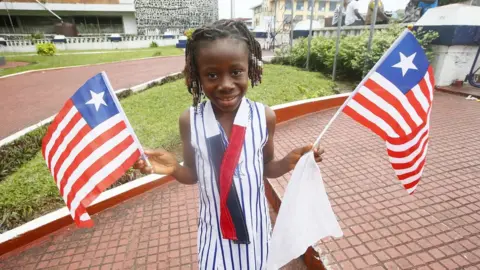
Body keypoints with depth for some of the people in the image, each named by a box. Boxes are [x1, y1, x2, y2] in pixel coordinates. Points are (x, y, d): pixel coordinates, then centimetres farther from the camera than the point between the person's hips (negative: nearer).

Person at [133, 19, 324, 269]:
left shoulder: (264, 116, -16)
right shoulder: (190, 120, -16)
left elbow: (266, 168, -2)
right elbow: (193, 174, -3)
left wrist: (288, 162, -21)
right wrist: (174, 168, -23)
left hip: (254, 221, 1)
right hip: (215, 224, 0)